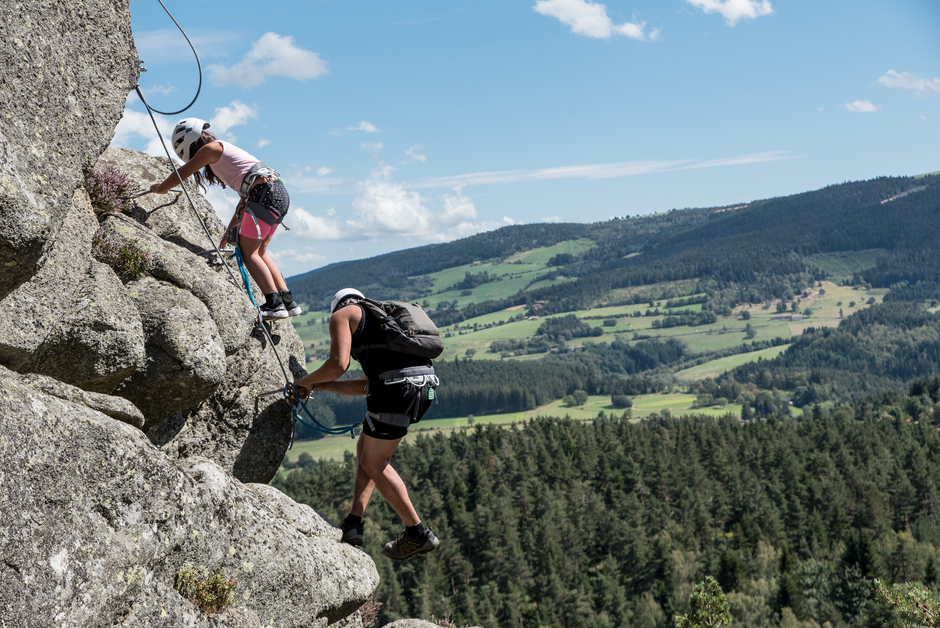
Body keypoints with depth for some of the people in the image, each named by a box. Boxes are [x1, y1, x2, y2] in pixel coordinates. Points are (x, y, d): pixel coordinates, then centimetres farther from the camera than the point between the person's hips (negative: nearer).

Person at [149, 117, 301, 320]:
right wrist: (231, 229, 33)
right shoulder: (223, 151, 29)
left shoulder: (210, 148, 2)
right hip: (279, 192, 9)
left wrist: (160, 188, 29)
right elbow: (246, 195, 30)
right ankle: (288, 301, 9)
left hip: (266, 194, -9)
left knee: (248, 251, -5)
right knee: (258, 252, 13)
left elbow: (182, 173, 10)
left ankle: (274, 304, -13)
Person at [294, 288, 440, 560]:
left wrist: (307, 380, 11)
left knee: (374, 463, 7)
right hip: (425, 383, 8)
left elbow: (338, 364, -7)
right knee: (366, 447, 22)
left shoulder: (342, 315, 11)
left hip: (399, 385, -8)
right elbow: (369, 385, 30)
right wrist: (320, 385, 35)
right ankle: (353, 524, 18)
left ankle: (418, 534, 10)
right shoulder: (379, 318, 35)